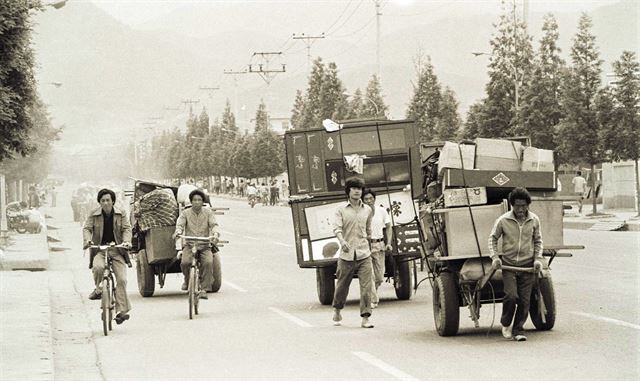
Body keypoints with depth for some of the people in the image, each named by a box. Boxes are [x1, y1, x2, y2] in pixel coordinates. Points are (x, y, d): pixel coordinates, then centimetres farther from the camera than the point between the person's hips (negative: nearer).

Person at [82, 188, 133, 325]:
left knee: (121, 279, -12)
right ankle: (98, 289, -7)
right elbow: (86, 228, -2)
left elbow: (127, 228, -2)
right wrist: (87, 240, -23)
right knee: (98, 267, -35)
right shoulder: (93, 215, 4)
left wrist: (126, 241, -22)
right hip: (99, 249, 0)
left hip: (117, 250, 1)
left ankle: (121, 310, -10)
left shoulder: (121, 214, 5)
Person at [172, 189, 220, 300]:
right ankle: (187, 280, 5)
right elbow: (180, 224, -8)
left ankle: (204, 289, -20)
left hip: (205, 246, 0)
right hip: (189, 245, 0)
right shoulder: (185, 213, 6)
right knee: (185, 262, -28)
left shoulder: (208, 212, 7)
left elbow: (214, 225, -6)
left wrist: (215, 234, -29)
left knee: (208, 262, -28)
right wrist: (178, 231, -33)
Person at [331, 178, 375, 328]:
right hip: (346, 255, -2)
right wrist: (342, 241, -29)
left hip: (364, 254, 2)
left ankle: (365, 317, -8)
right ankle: (337, 310, 33)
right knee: (342, 286, 9)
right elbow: (337, 228, -12)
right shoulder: (341, 210, 2)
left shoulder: (367, 210, 12)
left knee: (366, 286, -9)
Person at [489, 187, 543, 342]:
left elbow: (538, 241, 15)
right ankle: (505, 324, 10)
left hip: (527, 266, 2)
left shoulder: (534, 220, 3)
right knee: (511, 296, -15)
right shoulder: (503, 220, -3)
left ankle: (518, 330, 13)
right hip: (508, 265, -2)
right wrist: (494, 257, -6)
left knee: (524, 300, 0)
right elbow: (492, 238, 7)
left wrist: (538, 258, 3)